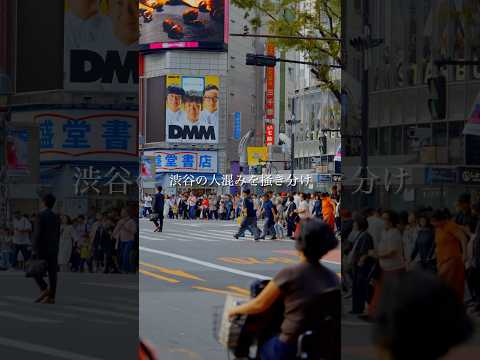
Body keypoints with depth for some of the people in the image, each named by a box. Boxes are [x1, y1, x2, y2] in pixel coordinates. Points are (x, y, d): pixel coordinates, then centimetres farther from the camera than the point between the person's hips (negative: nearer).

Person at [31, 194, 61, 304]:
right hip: (53, 249, 6)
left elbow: (38, 233, -17)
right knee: (52, 273, 3)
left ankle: (44, 289, -12)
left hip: (42, 249, -6)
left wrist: (35, 250, -15)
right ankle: (51, 297, -1)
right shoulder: (56, 217, 10)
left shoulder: (41, 215, -11)